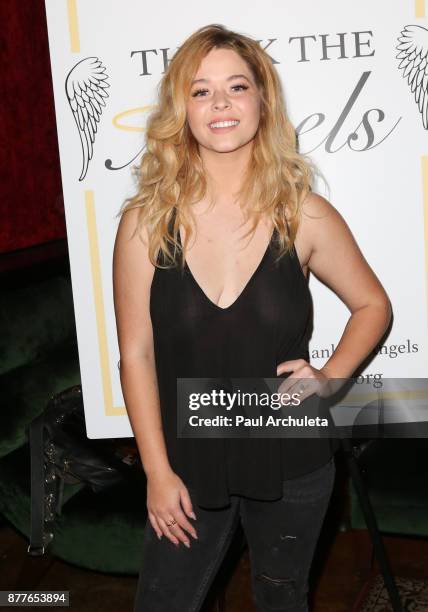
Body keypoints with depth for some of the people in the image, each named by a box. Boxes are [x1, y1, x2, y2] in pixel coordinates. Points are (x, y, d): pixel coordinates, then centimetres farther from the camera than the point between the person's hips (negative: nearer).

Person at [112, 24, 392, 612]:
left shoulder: (304, 216, -9)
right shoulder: (145, 222, -10)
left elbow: (373, 305, 6)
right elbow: (137, 354, -7)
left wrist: (329, 378, -9)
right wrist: (158, 472, -6)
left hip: (292, 465, 1)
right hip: (189, 467, 0)